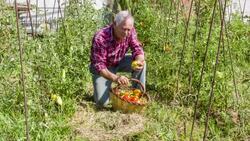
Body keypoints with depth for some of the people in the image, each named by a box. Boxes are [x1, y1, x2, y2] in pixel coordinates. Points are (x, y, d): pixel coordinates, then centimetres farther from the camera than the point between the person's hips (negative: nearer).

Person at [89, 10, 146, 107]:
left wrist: (139, 60, -40)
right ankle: (101, 88, 18)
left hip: (119, 62, 4)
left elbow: (137, 49, -16)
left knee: (142, 63, -23)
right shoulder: (100, 38, -35)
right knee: (102, 102, -17)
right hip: (104, 67, -4)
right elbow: (99, 65, -34)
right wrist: (115, 78, -50)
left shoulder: (130, 31, -19)